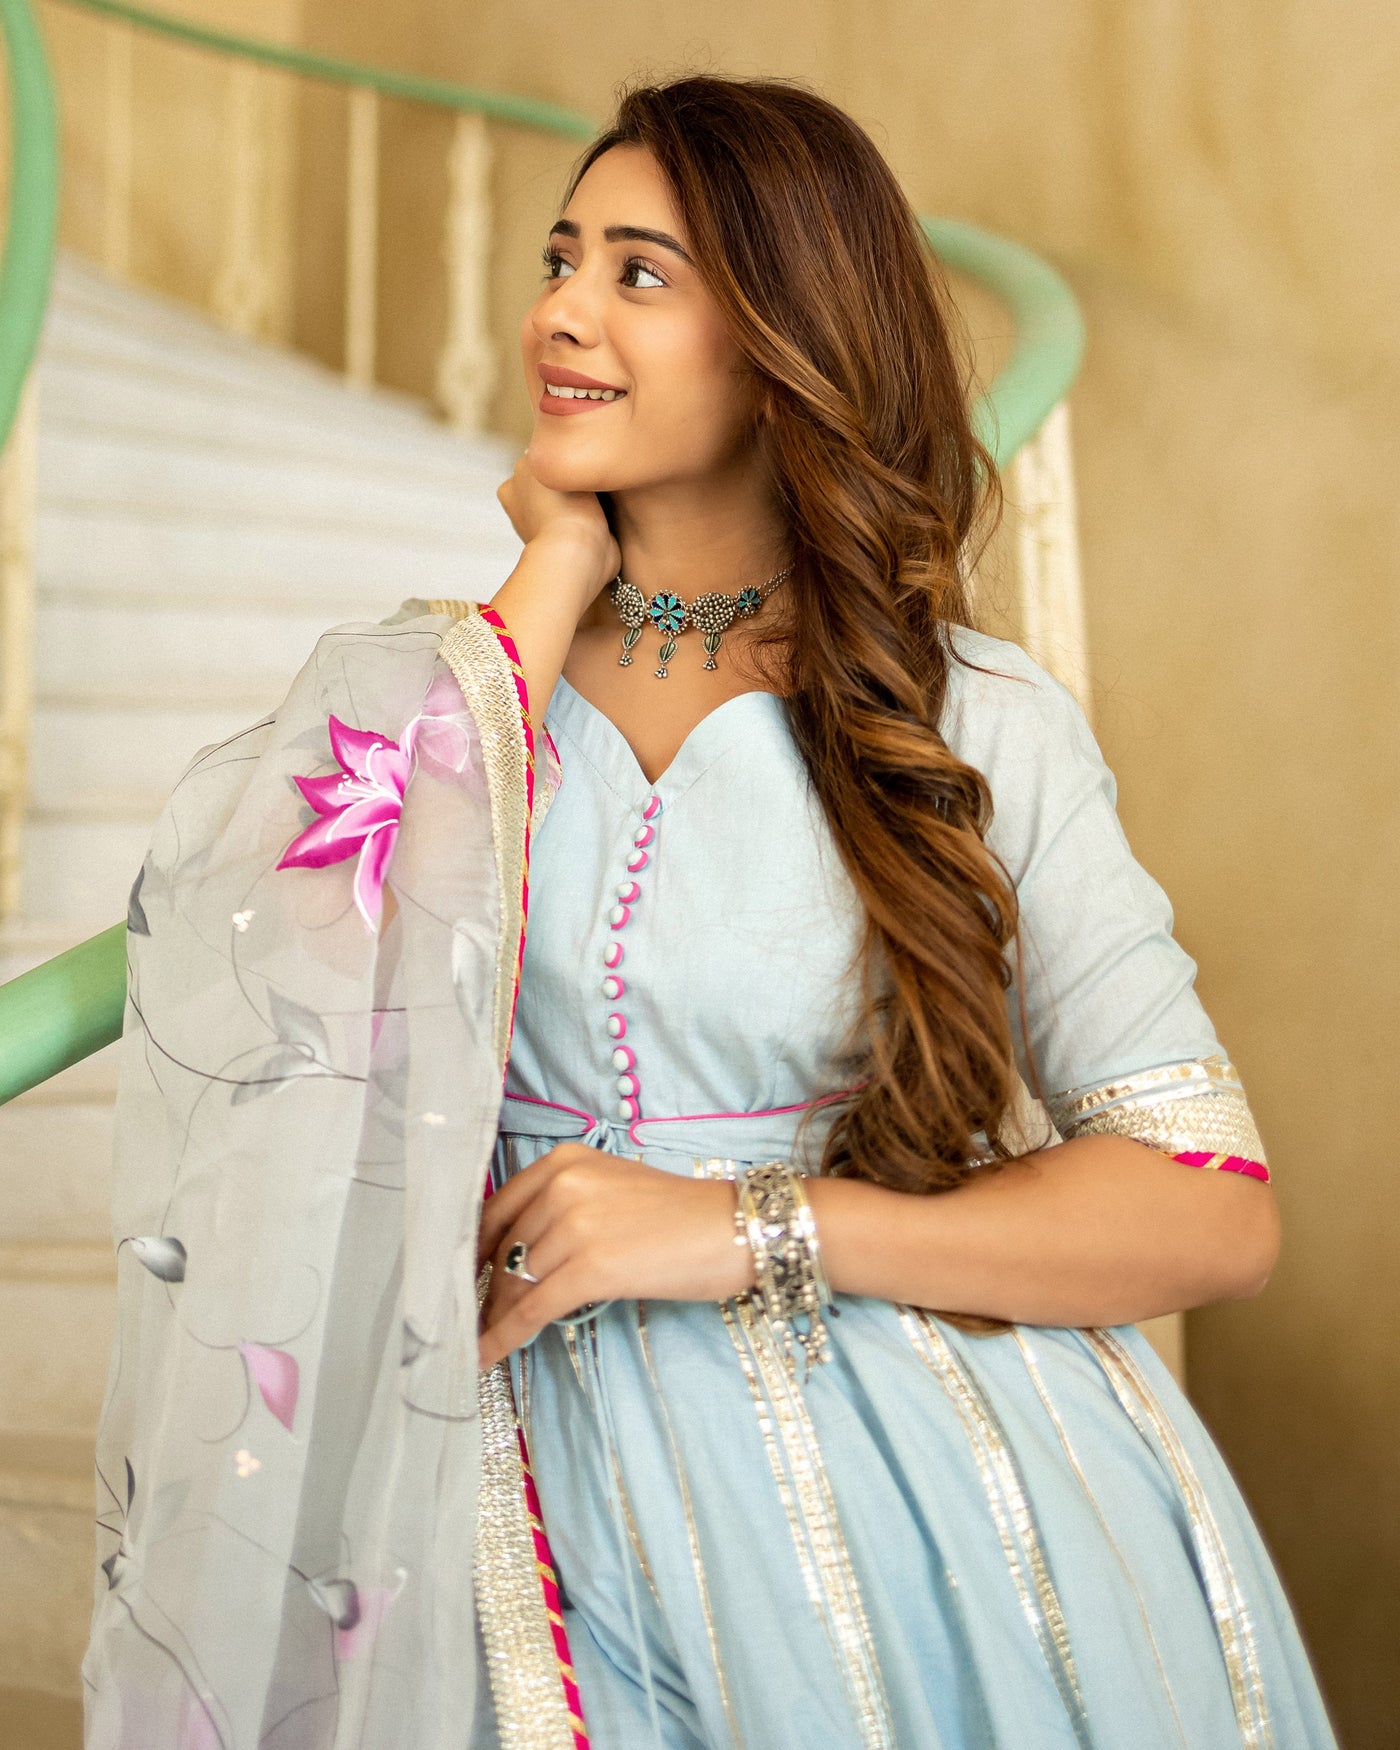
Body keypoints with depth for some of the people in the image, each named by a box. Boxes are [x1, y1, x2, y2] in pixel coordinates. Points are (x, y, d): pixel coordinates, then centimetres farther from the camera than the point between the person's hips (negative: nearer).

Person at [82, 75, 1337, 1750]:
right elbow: (351, 969, -17)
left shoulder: (976, 721, -3)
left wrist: (753, 1226, -16)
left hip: (933, 1500, -1)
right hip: (568, 1470, 2)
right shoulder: (438, 672, 6)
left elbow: (1217, 1207, -7)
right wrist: (558, 574, -6)